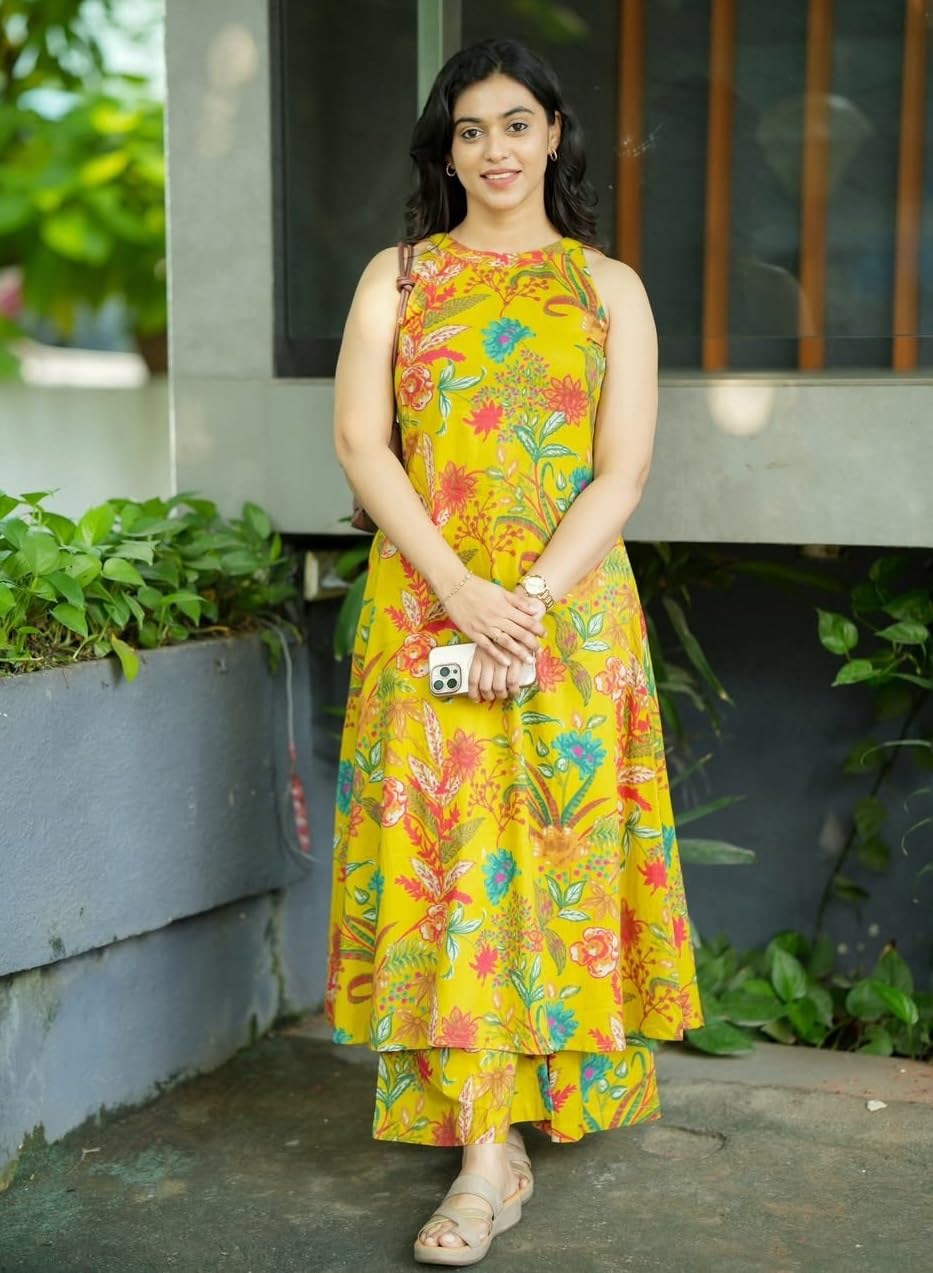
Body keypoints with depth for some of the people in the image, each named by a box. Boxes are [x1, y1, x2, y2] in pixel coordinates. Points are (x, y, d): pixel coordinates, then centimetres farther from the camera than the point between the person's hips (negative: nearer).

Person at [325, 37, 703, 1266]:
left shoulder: (608, 287, 8)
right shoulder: (397, 277, 11)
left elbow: (624, 470, -1)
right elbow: (359, 440, 0)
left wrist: (530, 601, -14)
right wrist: (461, 588, -13)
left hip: (568, 605, 0)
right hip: (427, 602, 0)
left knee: (553, 843, 1)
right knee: (446, 848, -5)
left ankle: (517, 1110, 16)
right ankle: (492, 1155, 3)